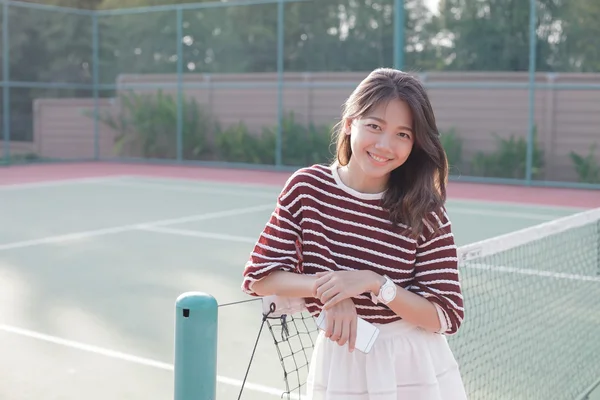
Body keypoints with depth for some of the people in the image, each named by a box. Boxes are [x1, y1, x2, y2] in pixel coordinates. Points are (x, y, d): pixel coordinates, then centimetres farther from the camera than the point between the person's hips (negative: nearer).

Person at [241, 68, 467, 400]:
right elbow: (259, 277, -6)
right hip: (339, 366, 1)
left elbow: (446, 317, -12)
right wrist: (324, 286, -21)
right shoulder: (306, 188, -8)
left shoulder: (426, 213, -11)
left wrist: (373, 283, -24)